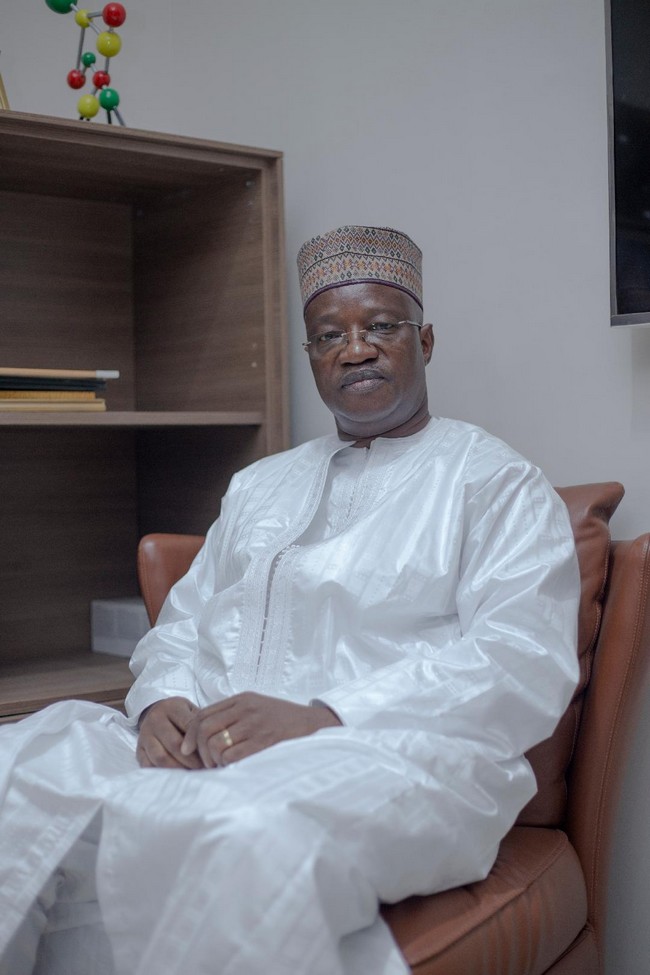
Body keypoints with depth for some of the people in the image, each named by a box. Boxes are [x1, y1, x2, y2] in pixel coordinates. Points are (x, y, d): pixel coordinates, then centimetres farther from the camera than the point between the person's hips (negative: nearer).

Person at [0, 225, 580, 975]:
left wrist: (323, 718, -19)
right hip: (204, 745, 5)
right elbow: (183, 623, 24)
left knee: (248, 839, -39)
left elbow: (524, 663, -7)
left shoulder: (497, 484, 7)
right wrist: (164, 702, -2)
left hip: (389, 756, -5)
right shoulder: (259, 486, 27)